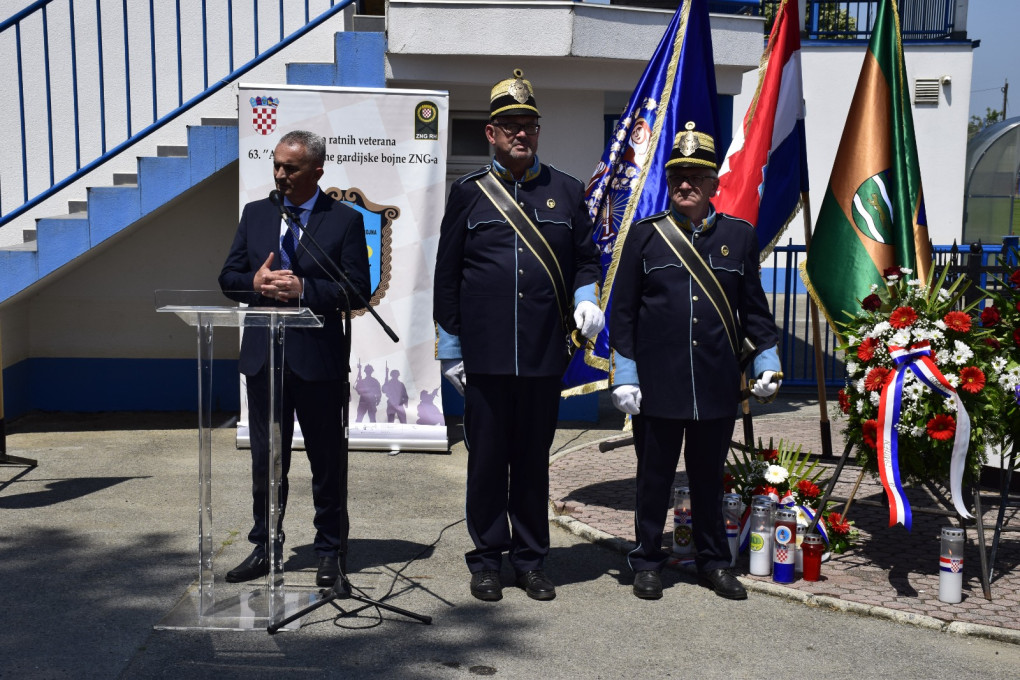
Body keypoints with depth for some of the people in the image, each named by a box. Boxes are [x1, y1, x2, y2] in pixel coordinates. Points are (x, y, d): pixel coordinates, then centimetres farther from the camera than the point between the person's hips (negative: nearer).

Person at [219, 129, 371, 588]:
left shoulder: (345, 220, -2)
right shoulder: (255, 214, 10)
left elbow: (358, 289, -9)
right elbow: (228, 278, 10)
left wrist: (303, 288, -19)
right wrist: (255, 283, -12)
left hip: (318, 357, -4)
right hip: (263, 356, 4)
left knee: (327, 459, 7)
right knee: (265, 458, 13)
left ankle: (330, 551, 21)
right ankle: (265, 547, 27)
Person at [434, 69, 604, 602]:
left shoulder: (566, 192, 10)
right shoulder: (468, 192, 6)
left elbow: (586, 259, 16)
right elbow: (447, 275, 6)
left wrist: (586, 299, -7)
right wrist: (450, 348, 3)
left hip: (545, 356, 1)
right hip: (485, 357, -1)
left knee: (534, 459, 9)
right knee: (487, 458, 6)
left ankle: (531, 559, 22)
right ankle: (487, 559, 20)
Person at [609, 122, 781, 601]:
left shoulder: (739, 236, 7)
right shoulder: (644, 235, 2)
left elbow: (753, 307, 12)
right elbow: (623, 311, 1)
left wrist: (768, 360, 3)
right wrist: (624, 375, -4)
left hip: (717, 386, 2)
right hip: (657, 385, -1)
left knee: (709, 476, 13)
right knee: (654, 476, 8)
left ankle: (713, 561, 28)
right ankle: (647, 561, 23)